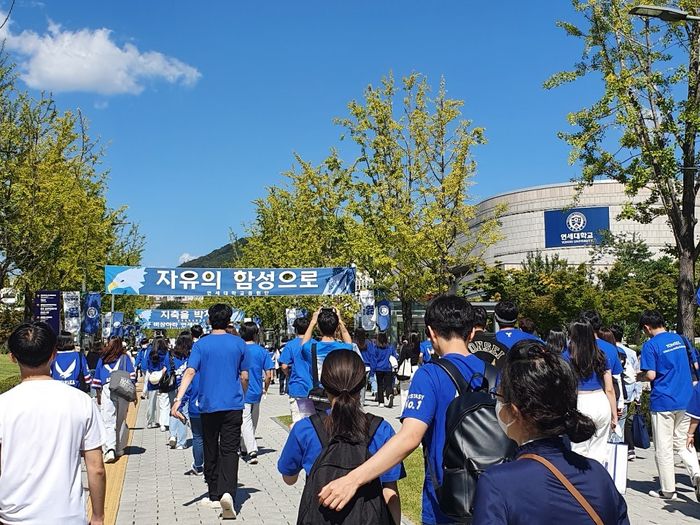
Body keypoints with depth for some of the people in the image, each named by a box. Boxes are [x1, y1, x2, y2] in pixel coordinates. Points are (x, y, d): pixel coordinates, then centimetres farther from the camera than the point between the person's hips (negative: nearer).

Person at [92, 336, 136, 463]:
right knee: (121, 421, 11)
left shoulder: (102, 359, 15)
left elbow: (97, 379, 18)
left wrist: (98, 396, 25)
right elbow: (132, 375, 3)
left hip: (106, 390, 0)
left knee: (108, 421, -7)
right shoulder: (125, 357, 11)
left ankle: (110, 449, -24)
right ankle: (119, 450, 17)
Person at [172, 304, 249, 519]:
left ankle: (215, 496, 25)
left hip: (208, 405, 1)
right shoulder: (239, 343, 2)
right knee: (229, 451, -2)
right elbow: (244, 376, 6)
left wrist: (178, 398, -21)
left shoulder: (201, 344, -1)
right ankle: (227, 492, -22)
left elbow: (190, 372, -14)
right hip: (233, 405, 0)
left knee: (211, 452, 14)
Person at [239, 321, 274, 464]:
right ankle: (245, 448, 33)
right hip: (256, 392, 3)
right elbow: (268, 375, -5)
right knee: (253, 422, 18)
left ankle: (252, 451, -16)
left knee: (246, 422, -3)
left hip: (241, 392, -3)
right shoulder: (262, 351, -3)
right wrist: (265, 388, 12)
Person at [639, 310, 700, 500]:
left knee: (663, 448, 3)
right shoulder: (679, 339, 9)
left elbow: (651, 375, -19)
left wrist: (640, 376, 2)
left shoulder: (650, 345, -13)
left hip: (662, 402, -7)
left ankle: (668, 490, 10)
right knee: (682, 442, 16)